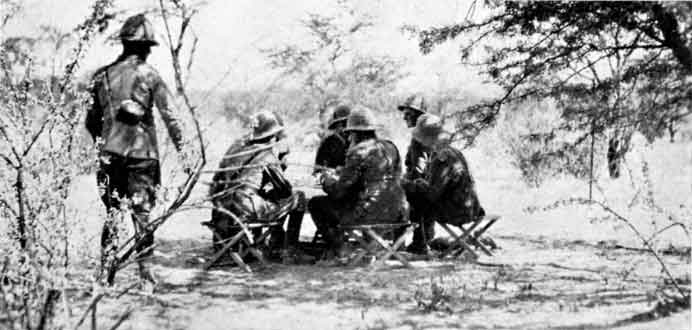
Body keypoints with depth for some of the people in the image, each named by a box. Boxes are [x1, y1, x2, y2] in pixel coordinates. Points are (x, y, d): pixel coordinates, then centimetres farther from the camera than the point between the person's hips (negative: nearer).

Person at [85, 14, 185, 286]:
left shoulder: (102, 76, 7)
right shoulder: (148, 75, -4)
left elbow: (91, 121, 12)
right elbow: (169, 116, -9)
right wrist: (181, 147, -4)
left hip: (111, 152, 3)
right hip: (142, 152, -3)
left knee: (111, 212, 10)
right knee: (142, 213, 4)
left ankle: (106, 269, 8)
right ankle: (144, 269, 3)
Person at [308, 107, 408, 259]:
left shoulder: (358, 152, -13)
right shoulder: (390, 147, 9)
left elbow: (338, 190, -13)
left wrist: (327, 178, 12)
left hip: (369, 214, -8)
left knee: (315, 204, 7)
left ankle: (336, 246, 12)